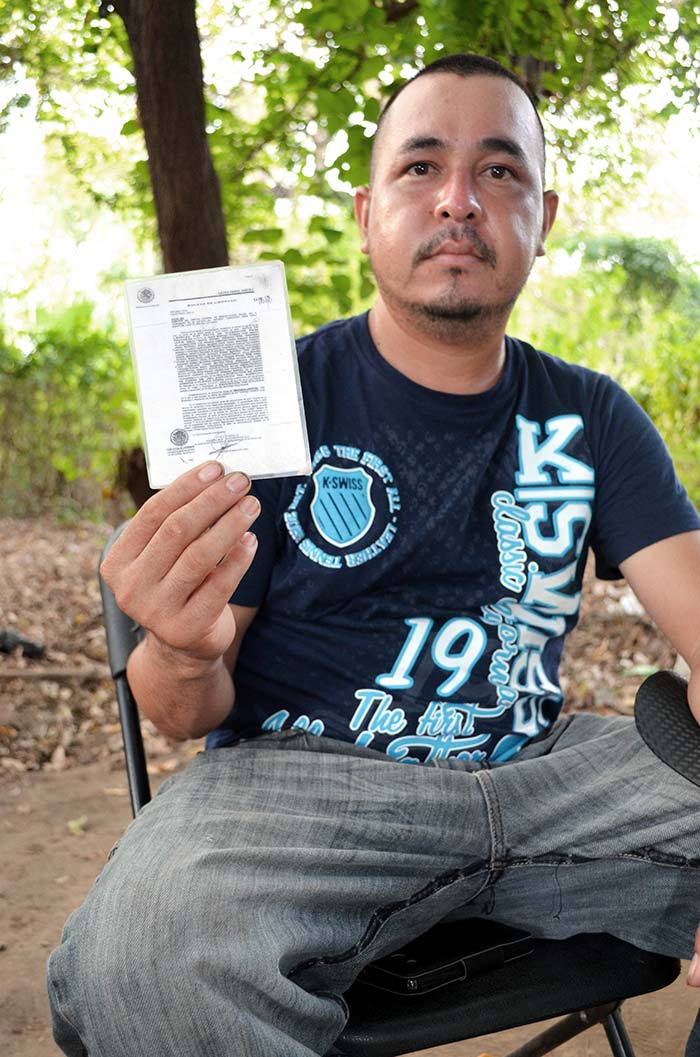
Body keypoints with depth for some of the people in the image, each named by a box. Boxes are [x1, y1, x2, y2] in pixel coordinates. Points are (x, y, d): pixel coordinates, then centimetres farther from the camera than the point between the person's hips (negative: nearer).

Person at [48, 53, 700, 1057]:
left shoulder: (592, 419, 9)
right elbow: (191, 712, -2)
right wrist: (182, 657, -27)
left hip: (540, 767, 5)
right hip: (301, 775, -4)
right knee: (142, 957, -35)